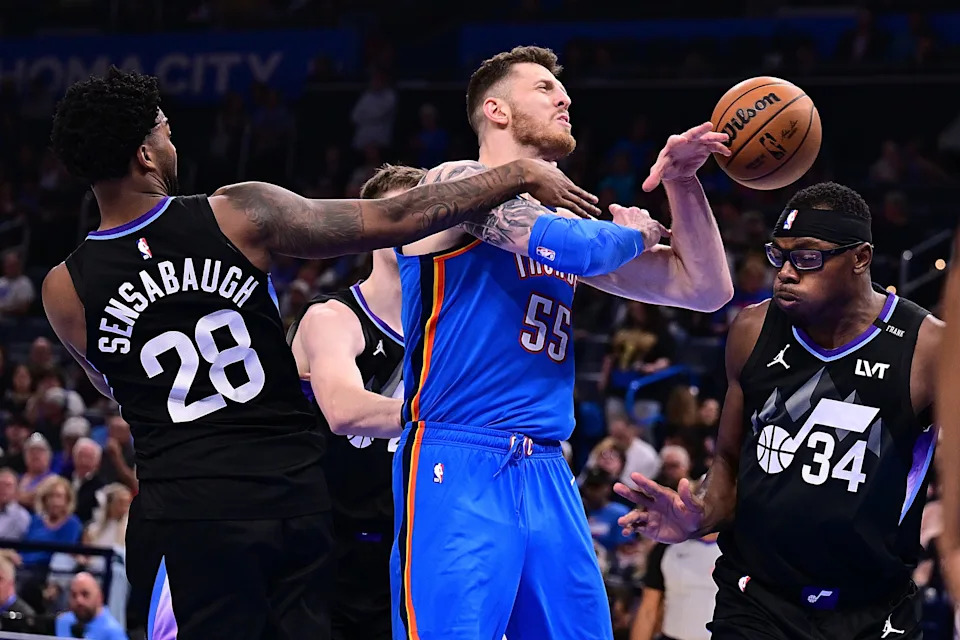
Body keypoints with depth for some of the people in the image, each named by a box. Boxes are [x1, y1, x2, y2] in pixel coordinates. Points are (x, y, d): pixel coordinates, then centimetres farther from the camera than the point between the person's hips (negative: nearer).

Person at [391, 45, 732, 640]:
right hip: (458, 472, -8)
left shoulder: (563, 215, 21)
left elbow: (707, 288, 20)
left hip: (548, 478, 8)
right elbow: (568, 246, -19)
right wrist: (636, 232, 2)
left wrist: (681, 183, 9)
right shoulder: (460, 182, -2)